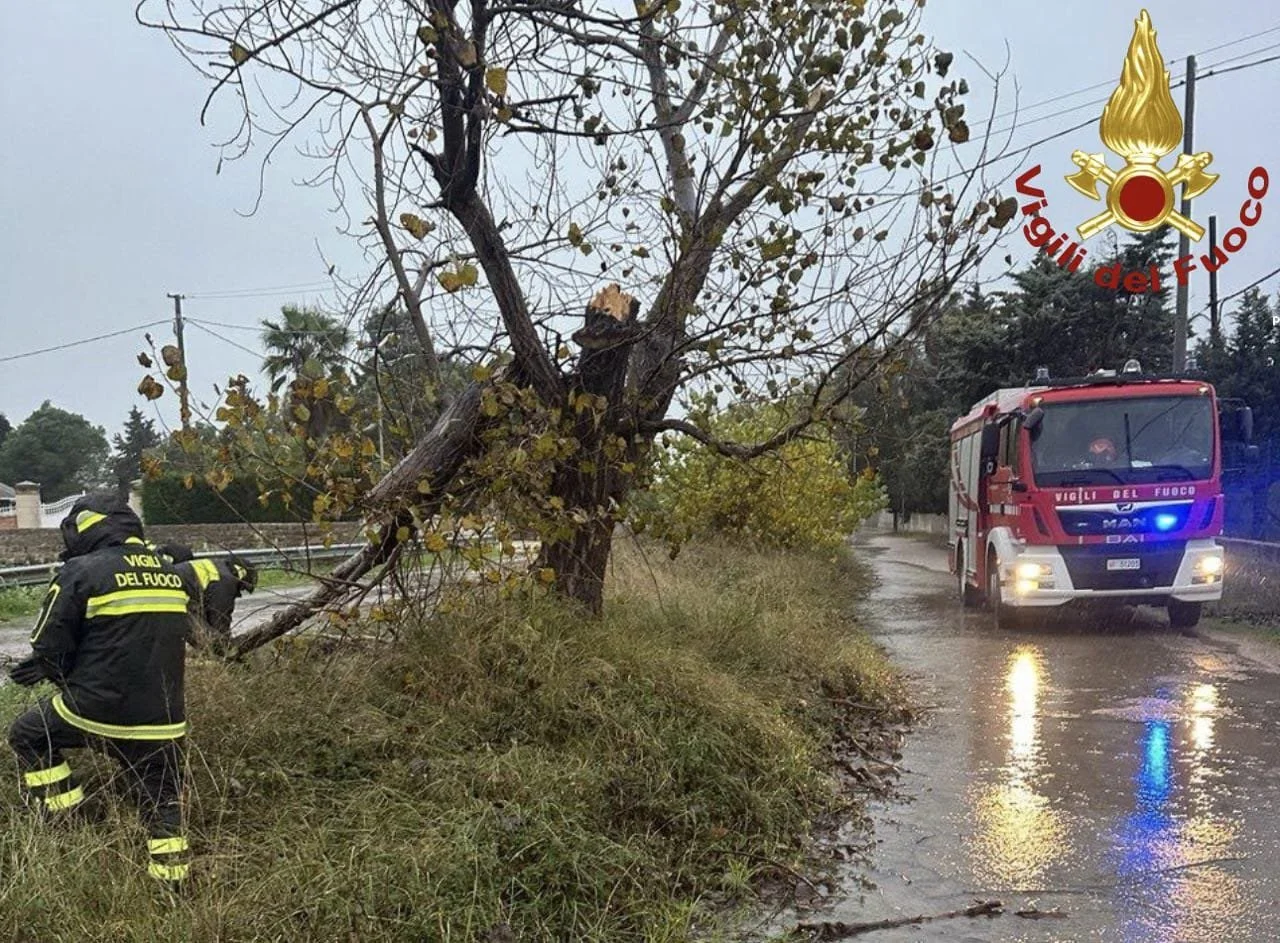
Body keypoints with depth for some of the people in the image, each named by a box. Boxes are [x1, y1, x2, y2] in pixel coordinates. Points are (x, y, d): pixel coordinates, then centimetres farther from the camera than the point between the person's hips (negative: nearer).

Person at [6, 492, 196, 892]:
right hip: (162, 721, 4)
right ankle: (171, 882, 24)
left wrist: (67, 677, 18)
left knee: (27, 736, 24)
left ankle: (63, 822, 23)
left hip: (95, 712, -4)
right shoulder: (173, 575, 8)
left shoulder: (80, 573, -9)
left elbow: (48, 650, -6)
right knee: (162, 799, 20)